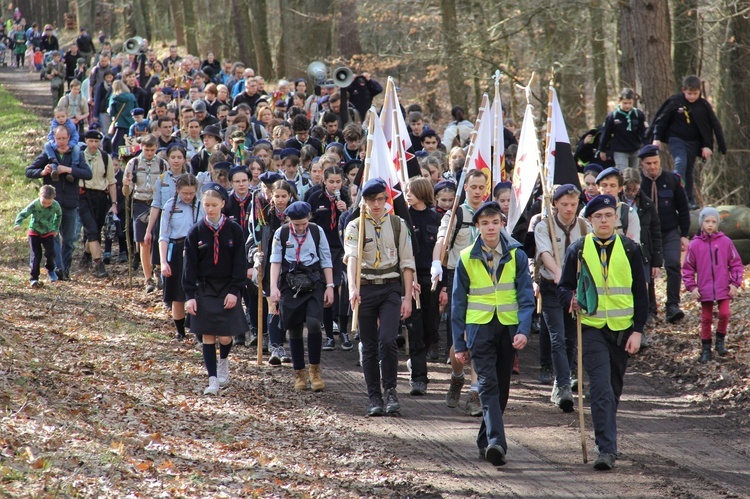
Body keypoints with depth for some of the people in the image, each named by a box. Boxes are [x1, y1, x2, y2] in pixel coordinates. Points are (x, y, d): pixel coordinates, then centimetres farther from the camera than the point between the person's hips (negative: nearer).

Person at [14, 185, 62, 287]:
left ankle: (50, 270, 20)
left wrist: (56, 228, 8)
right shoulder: (35, 205, -25)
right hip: (34, 232, -2)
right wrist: (18, 223, -48)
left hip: (48, 233, 2)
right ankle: (34, 278, 0)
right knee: (36, 255, -7)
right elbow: (23, 214, -29)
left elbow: (59, 215, 8)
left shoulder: (56, 205, -14)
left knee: (50, 253, -10)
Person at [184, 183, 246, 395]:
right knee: (208, 336, -1)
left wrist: (234, 290, -9)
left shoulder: (234, 230, -3)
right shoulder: (195, 232, -2)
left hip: (227, 289, -1)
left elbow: (240, 263, -1)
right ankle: (213, 380, 4)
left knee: (225, 337, -3)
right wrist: (190, 295, -6)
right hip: (204, 289, 1)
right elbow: (190, 266, 0)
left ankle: (223, 361, 29)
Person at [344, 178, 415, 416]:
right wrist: (352, 287, -33)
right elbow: (351, 257, -16)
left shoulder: (398, 224, 6)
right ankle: (374, 397, 12)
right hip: (365, 288, 0)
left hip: (391, 288, 0)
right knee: (369, 347, 4)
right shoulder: (355, 227, 1)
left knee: (387, 340, -16)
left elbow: (407, 263, 8)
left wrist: (407, 298, 2)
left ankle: (390, 390, 1)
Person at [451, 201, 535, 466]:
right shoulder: (467, 258, 1)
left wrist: (524, 330, -13)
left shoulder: (516, 255, 2)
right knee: (488, 384, -15)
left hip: (508, 327, 2)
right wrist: (459, 344, 4)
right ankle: (496, 442, -27)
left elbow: (526, 296, 1)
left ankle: (486, 440, 22)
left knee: (501, 387, 8)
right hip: (479, 327, -2)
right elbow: (458, 303, 6)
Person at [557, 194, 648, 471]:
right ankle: (607, 449, -18)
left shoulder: (630, 249, 5)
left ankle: (606, 441, 28)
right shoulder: (578, 250, 4)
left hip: (622, 329, 2)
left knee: (613, 390, 11)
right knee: (601, 389, -14)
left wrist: (637, 331, -2)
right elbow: (564, 287, 7)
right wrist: (572, 300, -17)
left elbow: (640, 293, 6)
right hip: (591, 327, -2)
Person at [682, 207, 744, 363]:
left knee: (724, 314, -8)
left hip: (723, 288, 0)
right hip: (705, 290, 0)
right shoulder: (695, 244, -3)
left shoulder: (725, 242, -3)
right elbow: (688, 268, 3)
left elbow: (736, 263, 4)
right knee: (706, 318, 7)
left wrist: (735, 283, -3)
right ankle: (706, 349, 18)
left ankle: (720, 341, 16)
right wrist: (691, 287, -5)